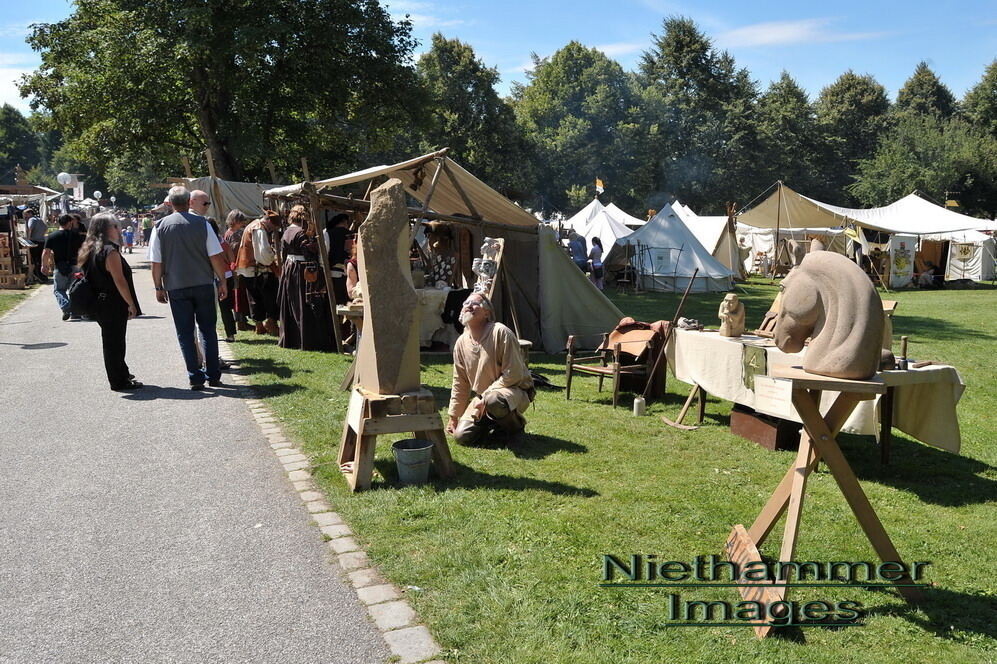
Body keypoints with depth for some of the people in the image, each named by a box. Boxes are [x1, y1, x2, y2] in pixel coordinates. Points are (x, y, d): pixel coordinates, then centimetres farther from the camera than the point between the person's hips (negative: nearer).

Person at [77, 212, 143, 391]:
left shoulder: (89, 251, 11)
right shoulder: (110, 251, -18)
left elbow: (88, 276, 17)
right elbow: (119, 281, -20)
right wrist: (131, 304, -15)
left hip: (98, 304, 9)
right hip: (114, 306, -9)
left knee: (111, 341, 19)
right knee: (115, 342, -1)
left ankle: (123, 374, 33)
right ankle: (119, 381, 7)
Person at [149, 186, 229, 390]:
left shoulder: (161, 226, 0)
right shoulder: (202, 223, -3)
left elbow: (156, 262, -1)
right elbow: (216, 256, -5)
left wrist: (159, 287, 9)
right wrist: (222, 282, 3)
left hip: (176, 287, 0)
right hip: (204, 284, 0)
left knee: (185, 333, 6)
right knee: (208, 330, 10)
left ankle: (195, 377, 5)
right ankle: (213, 375, 10)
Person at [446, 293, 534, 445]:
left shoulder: (501, 333, -17)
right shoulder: (461, 343, 2)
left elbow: (513, 375, -20)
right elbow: (460, 383, 10)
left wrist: (485, 398, -20)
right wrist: (453, 417, 9)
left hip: (515, 390, -6)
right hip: (483, 397, 6)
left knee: (493, 400, -40)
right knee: (461, 436, -10)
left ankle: (517, 425, -6)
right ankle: (497, 425, 18)